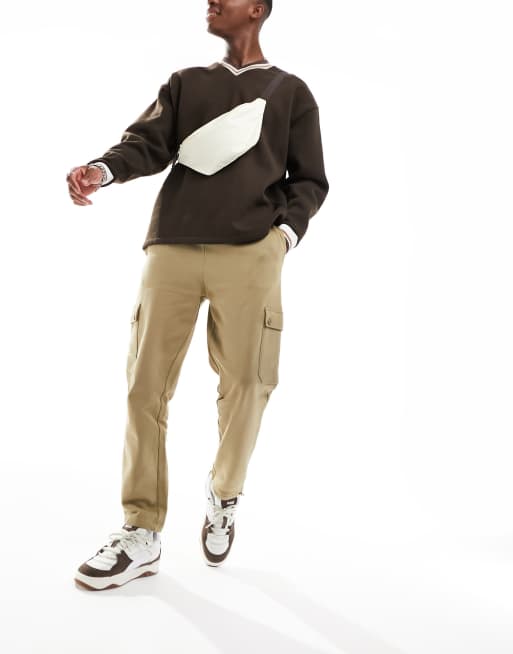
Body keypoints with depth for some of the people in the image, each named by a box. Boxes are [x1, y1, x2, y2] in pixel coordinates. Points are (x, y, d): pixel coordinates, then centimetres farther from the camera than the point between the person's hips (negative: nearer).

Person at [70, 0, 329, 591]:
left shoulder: (290, 91, 18)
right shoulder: (185, 83, 23)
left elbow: (309, 179, 14)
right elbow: (149, 144, 8)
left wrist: (288, 230, -4)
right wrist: (104, 168, -13)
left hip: (250, 254, -1)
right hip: (172, 249, 2)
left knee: (245, 385, -4)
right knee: (146, 385, -4)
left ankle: (224, 498, 22)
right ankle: (141, 534, 4)